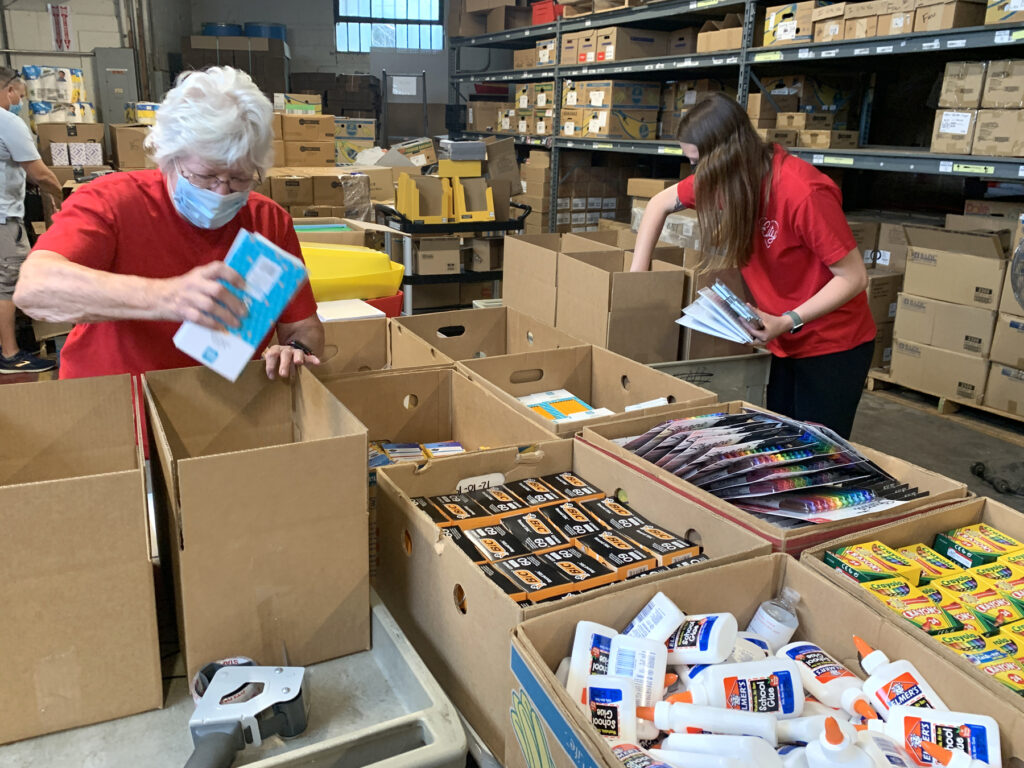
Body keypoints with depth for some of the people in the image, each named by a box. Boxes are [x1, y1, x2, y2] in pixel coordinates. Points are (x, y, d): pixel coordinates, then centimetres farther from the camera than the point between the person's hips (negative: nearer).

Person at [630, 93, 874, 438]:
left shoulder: (804, 192, -29)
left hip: (833, 345, -6)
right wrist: (637, 273, 3)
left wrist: (787, 322, -29)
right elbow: (661, 203, 8)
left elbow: (854, 277, -22)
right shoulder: (731, 177, -7)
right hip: (786, 343, 7)